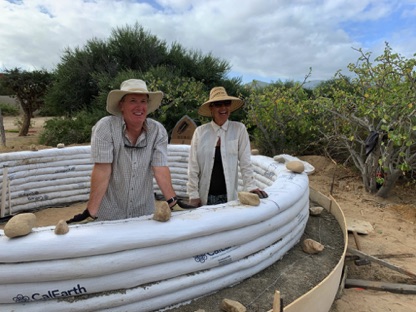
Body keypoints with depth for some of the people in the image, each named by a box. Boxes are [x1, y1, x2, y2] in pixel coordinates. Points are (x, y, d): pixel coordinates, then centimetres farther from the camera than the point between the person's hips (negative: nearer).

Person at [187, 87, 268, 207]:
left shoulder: (239, 129, -2)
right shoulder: (200, 131, -1)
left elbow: (245, 162, -1)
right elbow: (193, 167, 0)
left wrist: (250, 186, -7)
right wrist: (193, 194, -2)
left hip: (229, 196, 0)